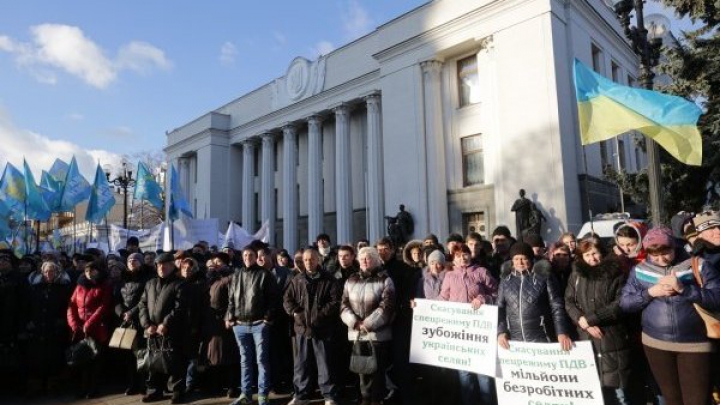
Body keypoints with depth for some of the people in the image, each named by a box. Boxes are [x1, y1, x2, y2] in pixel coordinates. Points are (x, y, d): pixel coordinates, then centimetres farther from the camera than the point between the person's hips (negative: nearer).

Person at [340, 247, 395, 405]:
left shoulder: (385, 280, -2)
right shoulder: (351, 280, 10)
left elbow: (386, 306, -11)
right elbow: (344, 305, 4)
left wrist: (367, 323, -16)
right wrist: (355, 322, -12)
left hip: (378, 333, -4)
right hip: (356, 333, 4)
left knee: (377, 368, 3)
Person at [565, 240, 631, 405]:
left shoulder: (616, 274, -1)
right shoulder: (576, 275, 8)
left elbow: (619, 304, -8)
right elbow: (569, 303, 6)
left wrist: (589, 319, -12)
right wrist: (583, 323, -9)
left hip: (612, 339, -3)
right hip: (585, 339, 3)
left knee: (616, 386, 0)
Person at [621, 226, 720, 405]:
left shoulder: (699, 265, -4)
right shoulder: (639, 270, 2)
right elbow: (624, 303, 1)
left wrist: (683, 289, -23)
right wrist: (650, 292, -14)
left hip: (695, 343, -2)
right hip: (655, 343, 2)